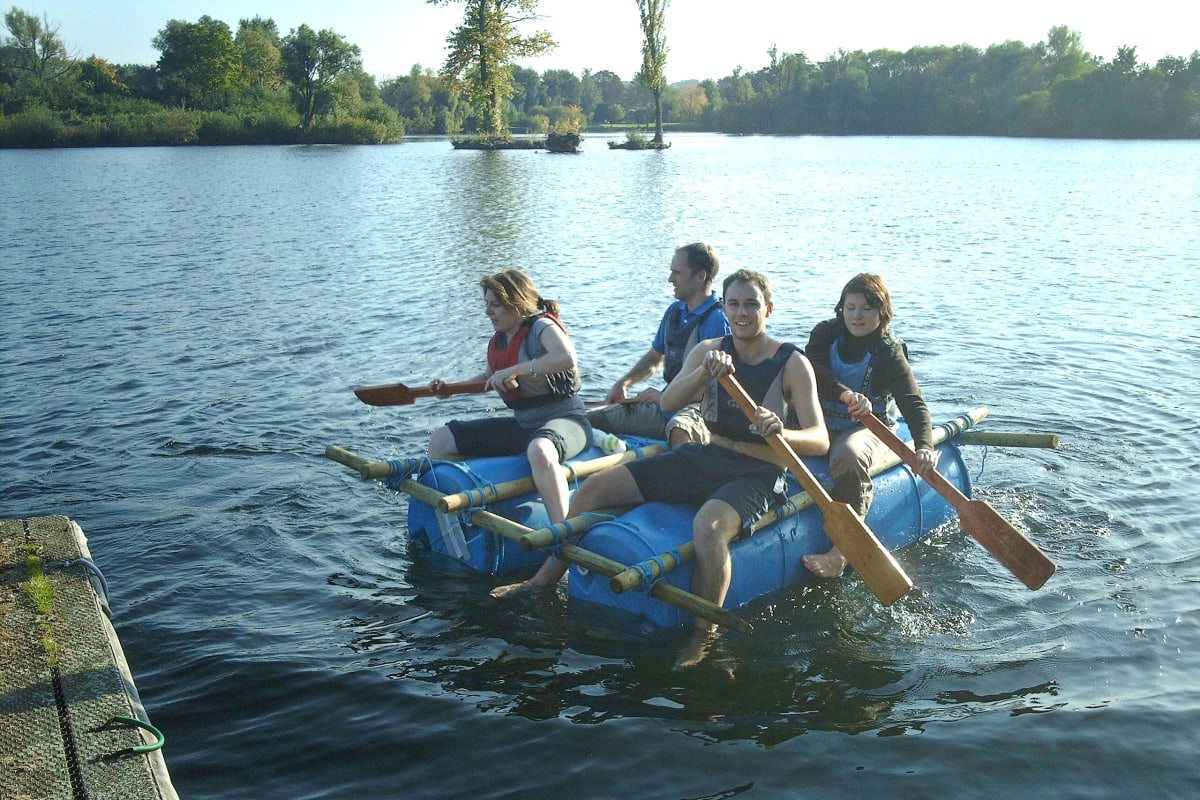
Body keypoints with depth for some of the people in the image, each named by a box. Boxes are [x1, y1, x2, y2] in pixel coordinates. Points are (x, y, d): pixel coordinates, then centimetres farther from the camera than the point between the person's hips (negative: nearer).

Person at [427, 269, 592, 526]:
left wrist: (515, 370, -29)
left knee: (539, 450, -47)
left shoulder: (542, 327, -13)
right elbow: (490, 377, 31)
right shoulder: (497, 342, 11)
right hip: (522, 424, 9)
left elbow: (567, 358, -35)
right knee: (440, 440, 6)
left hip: (564, 418, -9)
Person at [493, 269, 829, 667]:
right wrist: (705, 372, -28)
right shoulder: (708, 350, 6)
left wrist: (781, 433, -37)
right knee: (594, 488, -5)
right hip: (699, 457, 5)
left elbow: (820, 440, -15)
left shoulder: (793, 363, -6)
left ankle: (703, 637, -21)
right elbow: (668, 403, -9)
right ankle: (545, 579, 10)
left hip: (755, 475, -5)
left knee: (707, 526, -39)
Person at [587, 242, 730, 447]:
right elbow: (654, 359, 26)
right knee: (590, 420, 2)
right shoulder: (674, 311, 12)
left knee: (678, 432, -44)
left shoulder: (716, 321, -16)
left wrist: (664, 397, -17)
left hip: (698, 409, -8)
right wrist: (623, 383, 11)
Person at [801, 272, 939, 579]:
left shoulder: (889, 354, -7)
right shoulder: (825, 333, 3)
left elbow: (914, 403, -18)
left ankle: (839, 555, -37)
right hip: (821, 424, 4)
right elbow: (812, 368, -16)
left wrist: (924, 446, -37)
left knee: (849, 455, -37)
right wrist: (846, 394, -35)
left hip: (866, 429, -4)